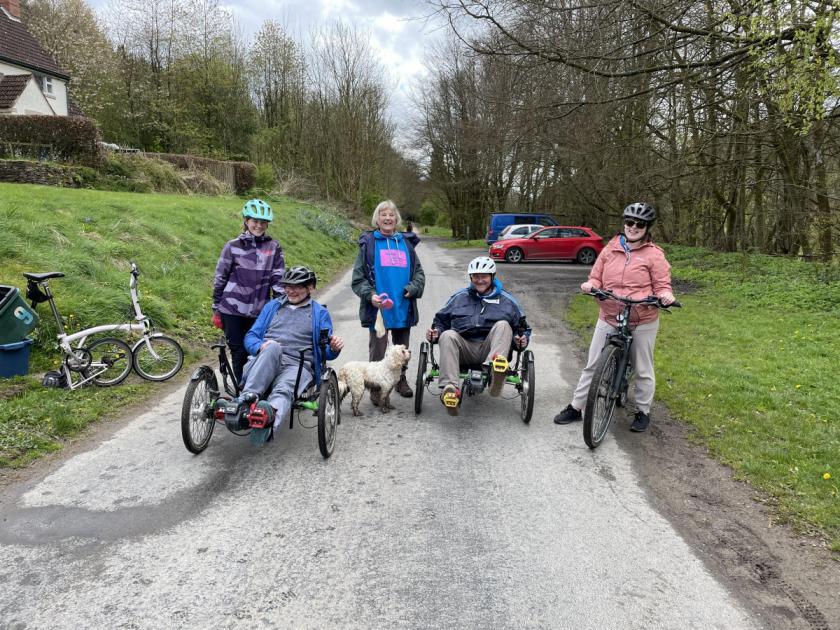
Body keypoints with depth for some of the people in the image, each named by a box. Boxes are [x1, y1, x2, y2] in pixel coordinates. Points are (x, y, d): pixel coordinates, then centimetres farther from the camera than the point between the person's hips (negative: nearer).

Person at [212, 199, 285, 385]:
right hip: (232, 309, -1)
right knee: (239, 352, 1)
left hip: (258, 312, 1)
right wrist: (216, 310, 4)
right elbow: (220, 279, 3)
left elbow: (278, 280, 2)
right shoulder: (232, 246, -1)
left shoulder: (274, 247, 1)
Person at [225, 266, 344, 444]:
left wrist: (334, 348, -12)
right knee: (272, 346, -35)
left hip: (297, 365, -1)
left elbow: (325, 352, 14)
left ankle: (270, 414, -70)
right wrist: (260, 346, -4)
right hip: (264, 361, 2)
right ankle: (247, 398, -53)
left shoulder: (320, 313, 22)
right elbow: (250, 336, 20)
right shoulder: (273, 306, 28)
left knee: (284, 389, -37)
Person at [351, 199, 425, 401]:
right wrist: (370, 294, -15)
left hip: (403, 307, 3)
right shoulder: (369, 242, 2)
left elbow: (419, 272, 12)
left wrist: (412, 288, -7)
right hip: (378, 308, -3)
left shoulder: (406, 242, 10)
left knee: (402, 348, 17)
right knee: (377, 350, 1)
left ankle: (401, 380, 34)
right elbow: (358, 277, 0)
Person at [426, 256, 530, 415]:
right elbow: (441, 320, 25)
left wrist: (522, 339, -3)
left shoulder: (506, 300, 17)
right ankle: (450, 387, -48)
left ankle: (494, 370, -54)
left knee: (503, 325, -27)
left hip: (489, 348, -1)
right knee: (447, 335, -30)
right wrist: (436, 331, 3)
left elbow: (522, 328, 19)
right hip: (465, 348, 1)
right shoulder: (459, 297, 22)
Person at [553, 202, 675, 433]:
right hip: (608, 319, 3)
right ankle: (575, 407, 18)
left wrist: (665, 296, -24)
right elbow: (597, 277, 10)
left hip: (642, 323, -2)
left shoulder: (654, 254, -5)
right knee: (593, 366, 7)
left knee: (643, 370, 12)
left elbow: (662, 286, -2)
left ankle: (643, 412, 30)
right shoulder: (610, 249, 5)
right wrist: (590, 284, -12)